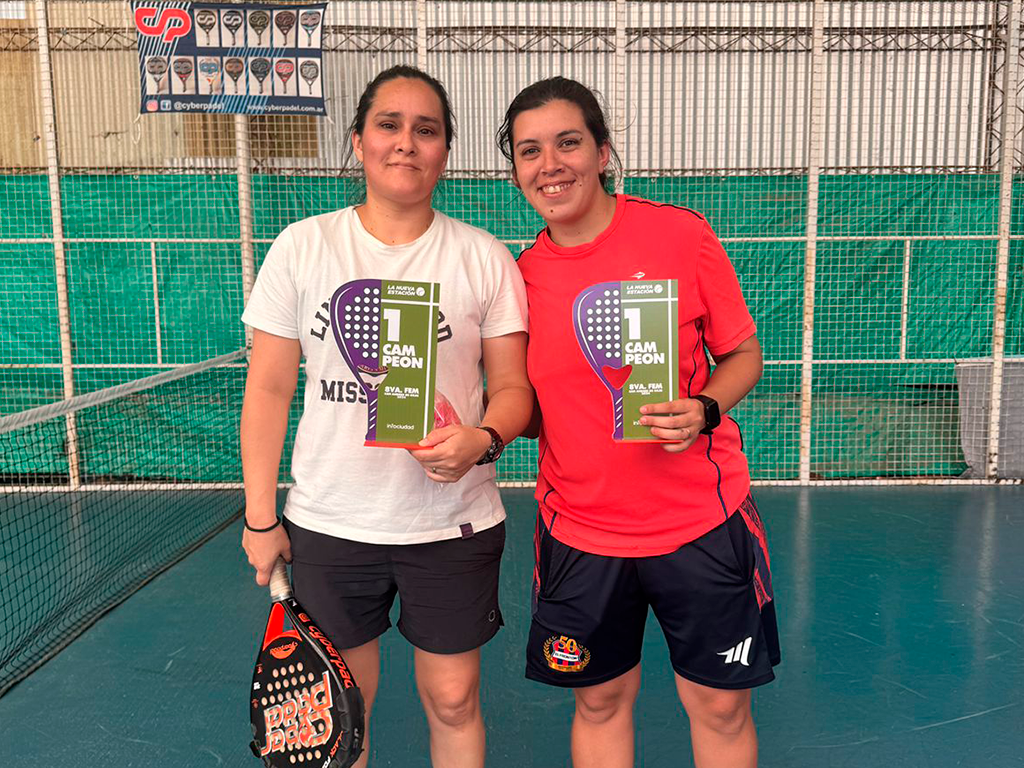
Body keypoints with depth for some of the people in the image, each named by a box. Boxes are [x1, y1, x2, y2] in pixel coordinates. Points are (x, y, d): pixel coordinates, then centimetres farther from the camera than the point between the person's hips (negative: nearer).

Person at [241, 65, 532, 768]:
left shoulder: (487, 259, -2)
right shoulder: (301, 247, -1)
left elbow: (513, 387, 1)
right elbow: (268, 389, 1)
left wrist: (482, 439, -21)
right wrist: (259, 518, 2)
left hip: (454, 524, 0)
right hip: (327, 525, 1)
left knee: (453, 700, 12)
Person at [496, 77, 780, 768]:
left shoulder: (681, 233, -9)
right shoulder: (520, 275, -1)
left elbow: (743, 355, -1)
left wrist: (702, 411, -20)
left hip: (701, 521, -1)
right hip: (578, 529, 2)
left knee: (721, 706, 13)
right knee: (600, 700, 16)